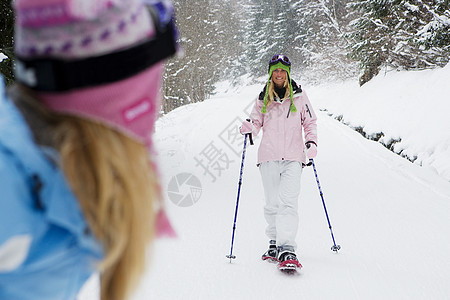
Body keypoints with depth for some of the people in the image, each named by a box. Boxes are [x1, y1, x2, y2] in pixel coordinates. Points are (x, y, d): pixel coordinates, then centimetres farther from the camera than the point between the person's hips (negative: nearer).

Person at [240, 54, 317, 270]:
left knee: (288, 202, -16)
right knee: (272, 203, 5)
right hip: (269, 156, 2)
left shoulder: (299, 96, 11)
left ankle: (287, 250, -22)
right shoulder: (263, 98, 14)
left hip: (293, 157, -2)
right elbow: (257, 122, 16)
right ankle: (275, 243, 23)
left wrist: (311, 141, -1)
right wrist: (249, 127, -7)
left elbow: (310, 121, 15)